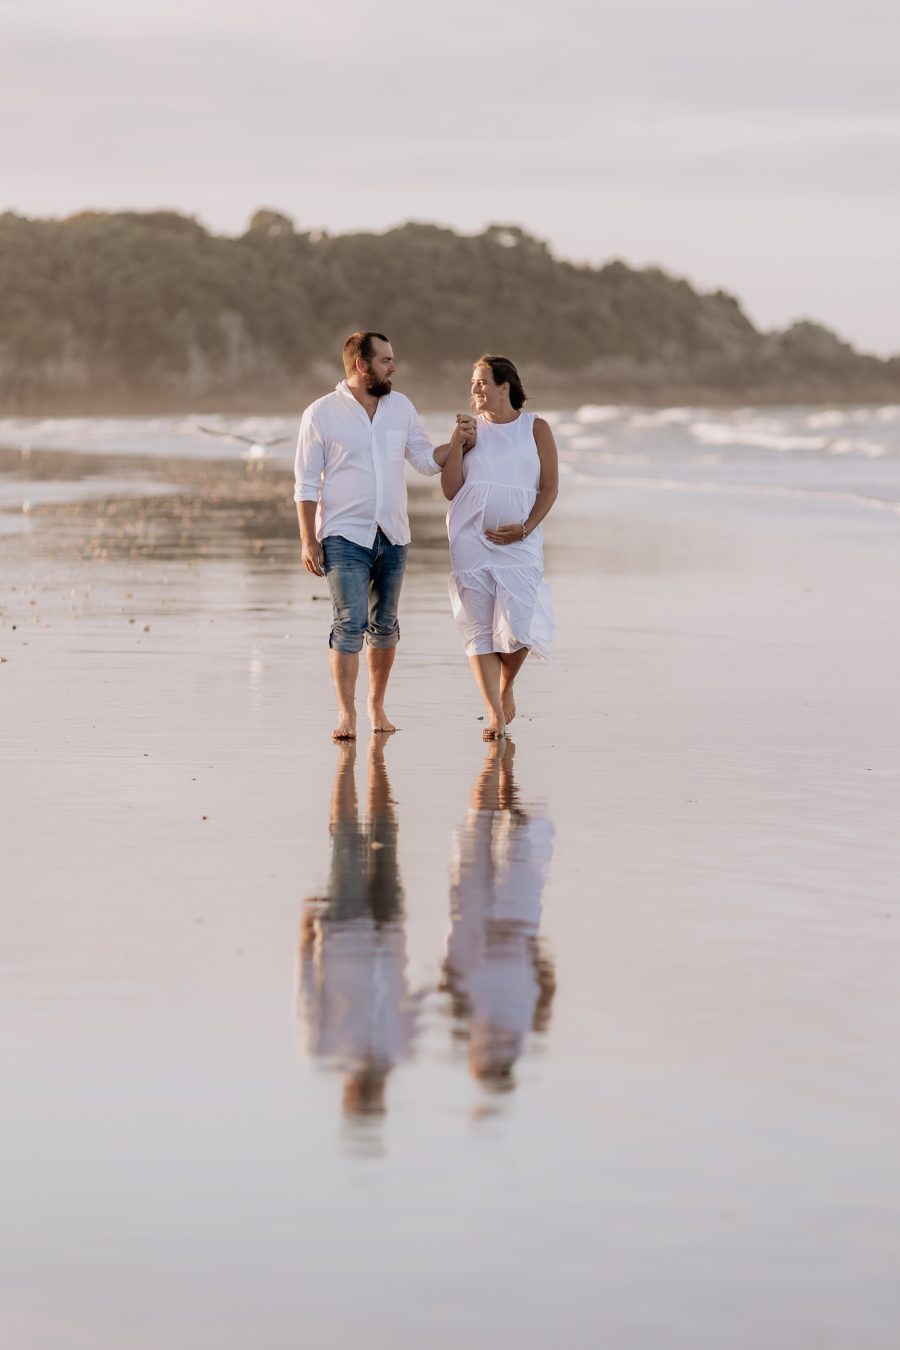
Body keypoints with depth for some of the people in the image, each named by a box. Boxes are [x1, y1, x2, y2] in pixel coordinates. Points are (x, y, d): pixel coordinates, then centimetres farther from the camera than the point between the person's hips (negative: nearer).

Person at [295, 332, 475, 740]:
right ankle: (346, 714, -11)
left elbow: (426, 459, 11)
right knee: (351, 622, -14)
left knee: (384, 624, 11)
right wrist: (308, 541, -9)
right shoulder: (322, 414, -5)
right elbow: (307, 482, -4)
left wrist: (456, 442, -8)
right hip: (345, 537, -5)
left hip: (393, 537, 5)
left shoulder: (400, 406, 8)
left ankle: (377, 706, 24)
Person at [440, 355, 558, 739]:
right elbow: (451, 490, 6)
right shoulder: (472, 429, 10)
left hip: (518, 544, -2)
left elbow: (549, 488, 3)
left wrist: (525, 528, -9)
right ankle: (494, 713, 0)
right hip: (470, 542, 2)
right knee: (479, 631, -4)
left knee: (517, 629, -10)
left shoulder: (535, 428, 5)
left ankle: (506, 687, 20)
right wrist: (457, 444, -5)